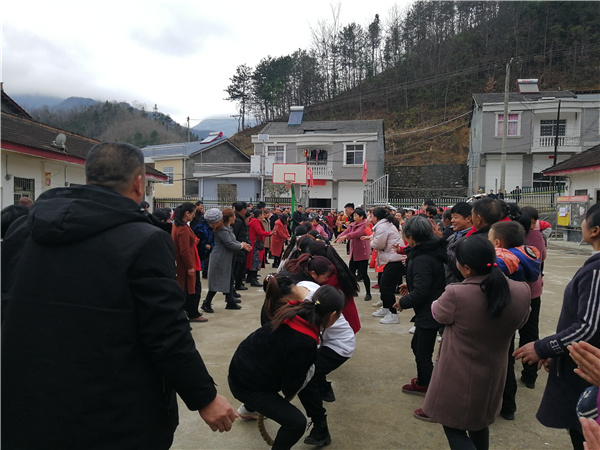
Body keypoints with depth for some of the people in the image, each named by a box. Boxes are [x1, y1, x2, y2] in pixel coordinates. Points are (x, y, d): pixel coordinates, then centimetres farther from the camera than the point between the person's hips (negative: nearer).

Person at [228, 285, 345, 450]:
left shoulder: (294, 313, -12)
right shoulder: (305, 344, -33)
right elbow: (290, 387, -19)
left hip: (241, 367, 9)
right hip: (245, 385, -9)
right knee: (296, 422, -13)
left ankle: (250, 408, 68)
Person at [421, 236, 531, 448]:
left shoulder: (456, 295, -30)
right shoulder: (521, 292, -14)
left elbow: (437, 313, -7)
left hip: (458, 378, -5)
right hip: (492, 374, 6)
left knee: (454, 427, 12)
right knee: (479, 423, 27)